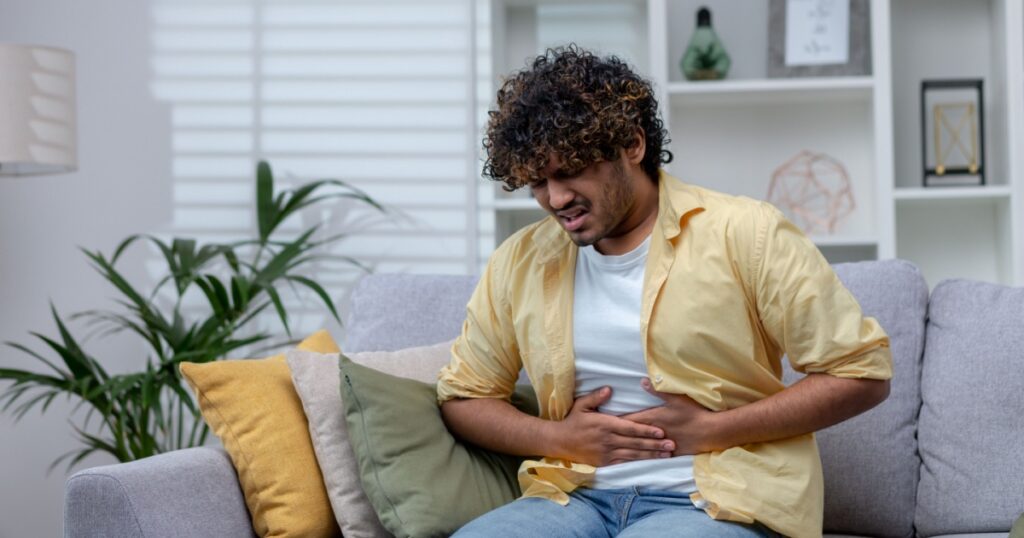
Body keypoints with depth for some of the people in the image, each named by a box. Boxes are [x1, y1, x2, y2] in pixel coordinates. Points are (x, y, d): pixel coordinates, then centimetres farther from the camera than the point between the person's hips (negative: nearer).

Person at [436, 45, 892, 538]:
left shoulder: (746, 234, -3)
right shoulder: (519, 261, 9)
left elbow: (864, 373, -3)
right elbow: (462, 397, 18)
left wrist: (710, 429, -10)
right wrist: (558, 437, -2)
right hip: (577, 496, 4)